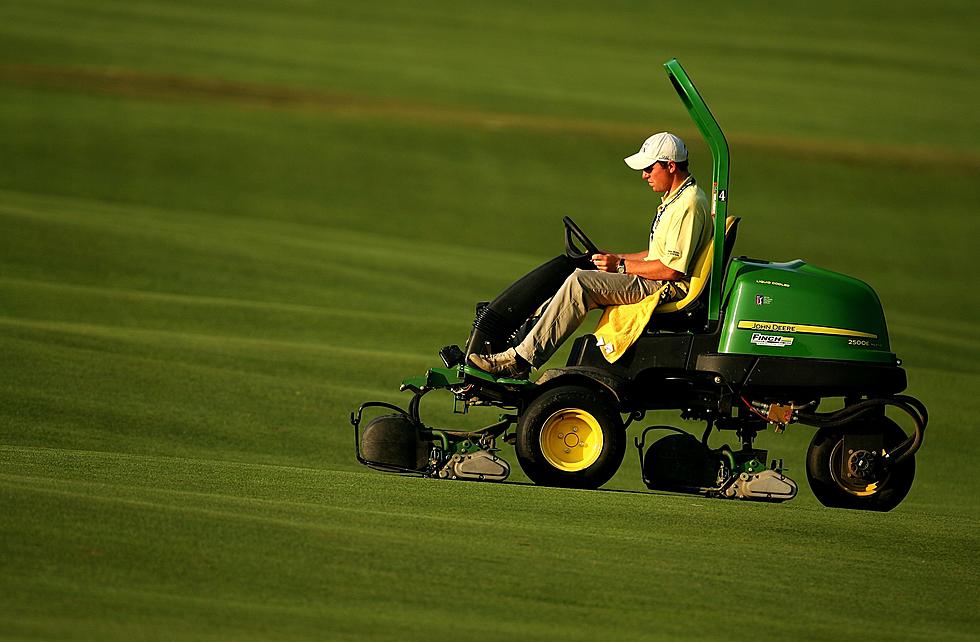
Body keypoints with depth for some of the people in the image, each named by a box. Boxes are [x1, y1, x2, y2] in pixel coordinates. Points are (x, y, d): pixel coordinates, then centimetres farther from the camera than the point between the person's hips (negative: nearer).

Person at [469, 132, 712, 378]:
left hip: (669, 287, -11)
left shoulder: (689, 205, -17)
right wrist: (614, 258, 12)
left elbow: (671, 269, -22)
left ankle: (520, 360, -24)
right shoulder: (673, 199, 17)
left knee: (579, 283, -22)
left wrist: (621, 265, -14)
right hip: (654, 283, 11)